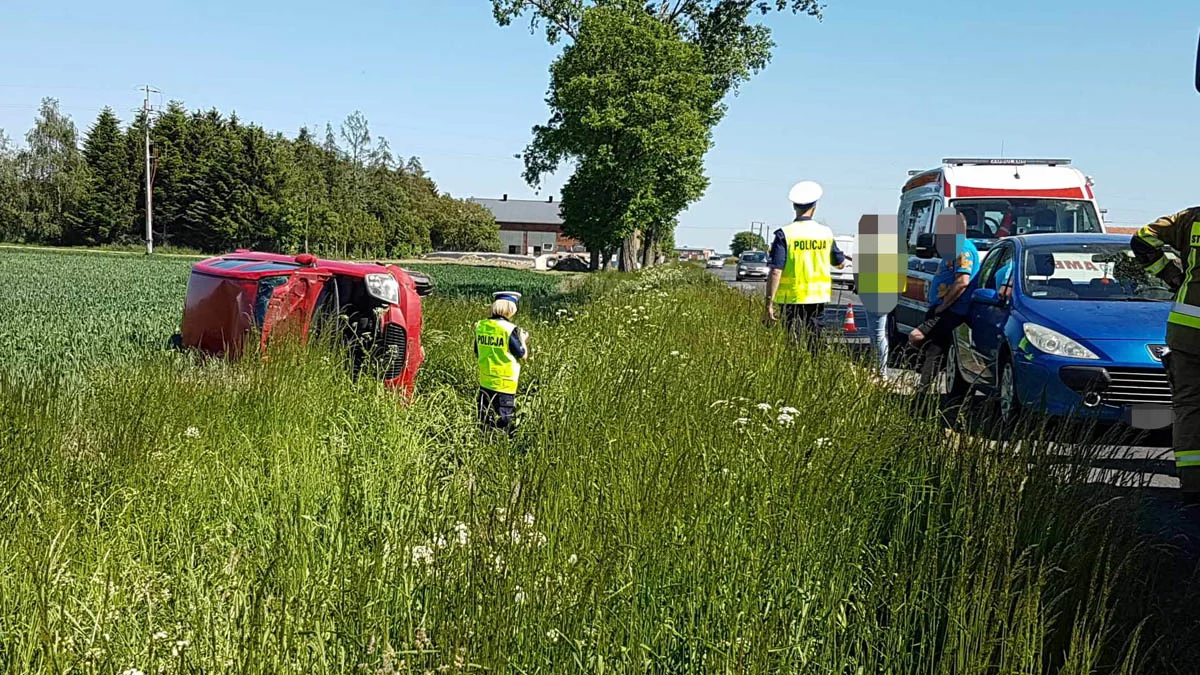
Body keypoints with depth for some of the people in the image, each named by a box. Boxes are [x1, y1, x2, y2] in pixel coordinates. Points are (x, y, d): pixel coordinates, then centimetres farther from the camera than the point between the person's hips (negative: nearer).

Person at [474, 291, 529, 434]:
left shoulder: (481, 326, 1)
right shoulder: (509, 329, -15)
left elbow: (477, 356, 10)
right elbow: (523, 356, -8)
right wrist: (523, 340, 11)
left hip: (485, 381, 5)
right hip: (505, 383, -5)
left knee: (485, 421, 15)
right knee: (503, 422, 3)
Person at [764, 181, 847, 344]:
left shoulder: (784, 234, -10)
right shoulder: (826, 233, 2)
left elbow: (775, 271, -16)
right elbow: (841, 264, 16)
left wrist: (769, 303, -13)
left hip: (792, 299, -3)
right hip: (818, 298, 3)